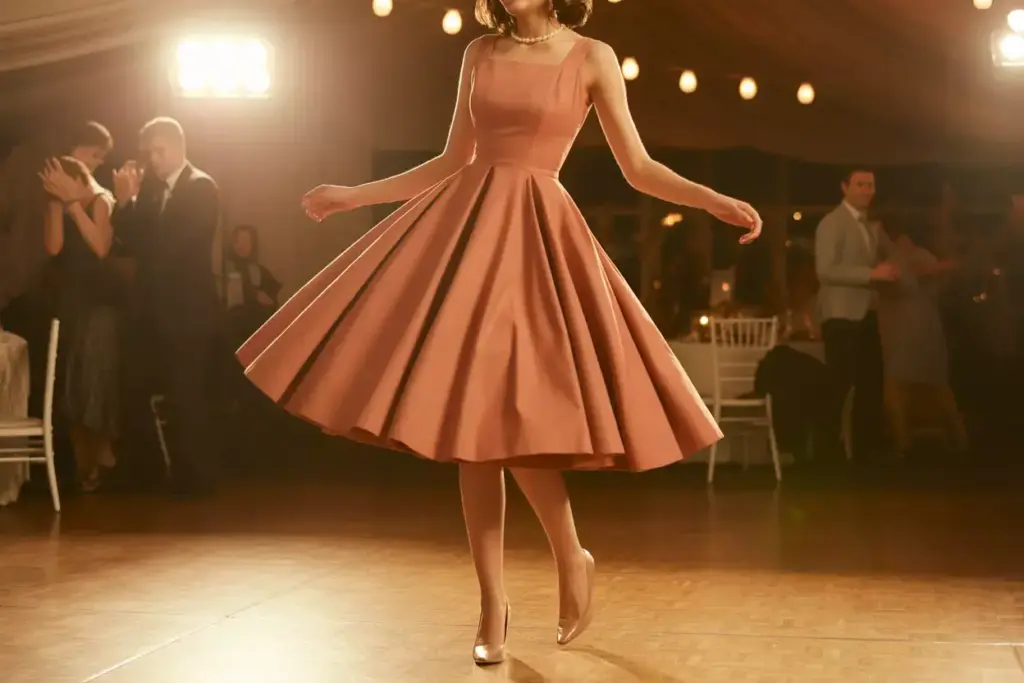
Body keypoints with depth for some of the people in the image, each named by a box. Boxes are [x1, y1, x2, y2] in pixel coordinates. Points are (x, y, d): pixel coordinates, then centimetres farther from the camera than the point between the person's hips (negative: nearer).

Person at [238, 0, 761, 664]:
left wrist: (718, 202, -13)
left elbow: (639, 169, 1)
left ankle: (573, 558, 11)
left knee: (513, 413, -15)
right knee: (469, 418, -2)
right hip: (465, 225, 4)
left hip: (537, 236, -4)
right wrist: (354, 194, 18)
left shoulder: (592, 58, 2)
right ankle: (494, 604, 6)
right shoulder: (481, 53, 12)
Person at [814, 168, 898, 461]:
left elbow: (883, 257, 27)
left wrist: (887, 271, 4)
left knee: (871, 383, 11)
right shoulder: (832, 223, -10)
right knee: (840, 385, -6)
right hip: (842, 316, -8)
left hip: (867, 314, 8)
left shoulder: (872, 226, 16)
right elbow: (825, 270, -20)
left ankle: (866, 447, 20)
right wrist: (872, 273, -24)